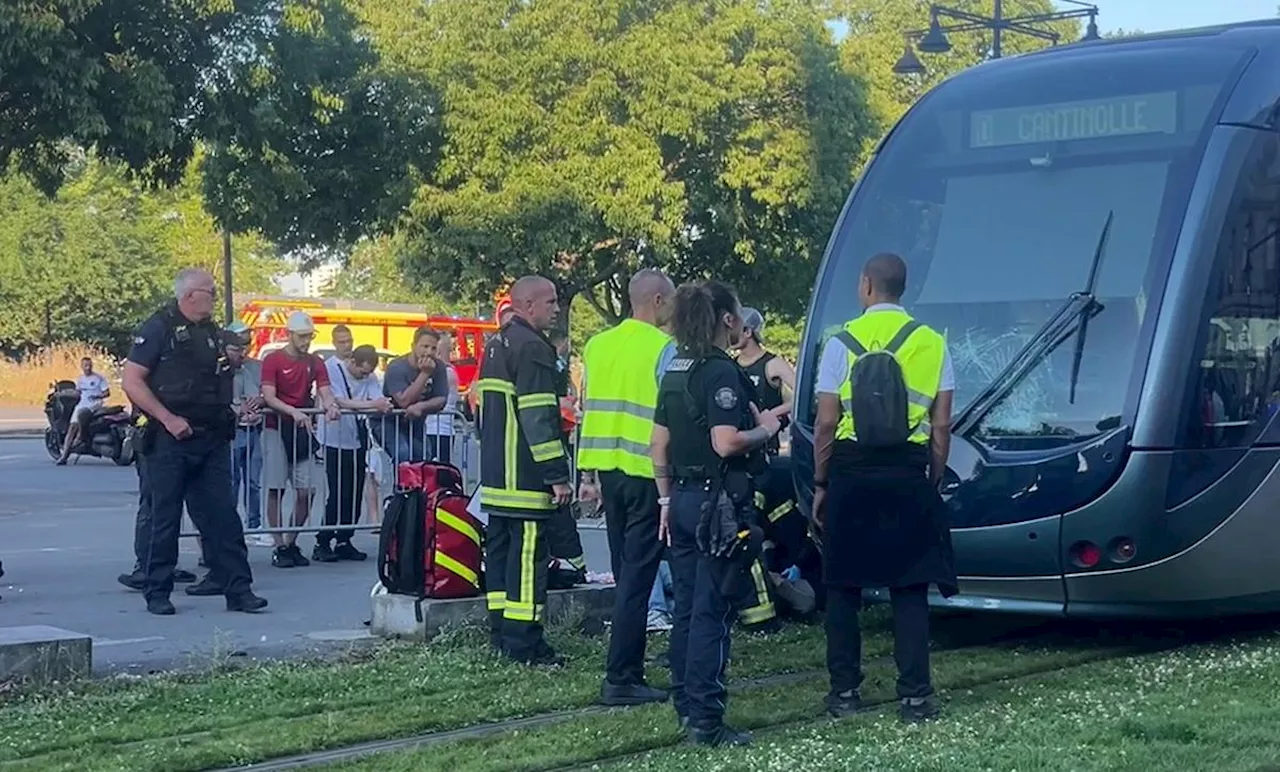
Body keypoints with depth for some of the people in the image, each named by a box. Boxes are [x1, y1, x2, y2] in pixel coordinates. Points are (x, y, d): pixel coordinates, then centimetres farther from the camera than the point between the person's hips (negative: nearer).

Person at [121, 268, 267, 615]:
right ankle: (157, 593, 12)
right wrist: (168, 419, -18)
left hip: (212, 440, 6)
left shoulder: (214, 334, 16)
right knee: (165, 518, 2)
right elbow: (132, 382, -12)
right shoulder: (159, 329, -6)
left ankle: (238, 589, 5)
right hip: (171, 441, -6)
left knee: (223, 515, 3)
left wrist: (236, 410, 10)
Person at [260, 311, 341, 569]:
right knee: (276, 490, -4)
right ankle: (279, 547, 1)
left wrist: (331, 406, -23)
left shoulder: (315, 363, 10)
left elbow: (325, 393, 1)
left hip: (303, 431, 4)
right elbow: (269, 397, -13)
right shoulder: (273, 360, -4)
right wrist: (293, 412, -29)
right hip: (276, 431, -4)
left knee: (307, 491, 0)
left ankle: (291, 543, 14)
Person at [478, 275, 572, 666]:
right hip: (526, 475, -10)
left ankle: (501, 631, 19)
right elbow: (538, 417, -20)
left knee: (500, 547, 13)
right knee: (528, 553, -9)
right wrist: (558, 474, -19)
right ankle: (523, 641, -9)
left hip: (496, 474, 10)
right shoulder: (532, 348, -14)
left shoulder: (497, 344, 17)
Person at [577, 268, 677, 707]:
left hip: (607, 469, 6)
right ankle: (621, 679, -4)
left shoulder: (597, 345, 8)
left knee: (625, 574, 16)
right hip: (647, 473, -6)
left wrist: (588, 474, 14)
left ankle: (626, 669, 21)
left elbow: (587, 410, 10)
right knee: (637, 576, -3)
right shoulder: (665, 349, -10)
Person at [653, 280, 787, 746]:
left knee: (687, 608, 14)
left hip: (683, 501, 9)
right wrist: (765, 431, -6)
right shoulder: (722, 372, -14)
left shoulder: (676, 371, 12)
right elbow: (726, 443, -23)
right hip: (718, 503, -9)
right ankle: (706, 720, -4)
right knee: (712, 613, -6)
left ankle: (686, 706, 22)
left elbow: (659, 445, 15)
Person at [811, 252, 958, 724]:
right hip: (909, 474, 1)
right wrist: (933, 479, 11)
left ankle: (844, 691, 12)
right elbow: (941, 425, 1)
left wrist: (821, 484, 5)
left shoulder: (841, 343, -3)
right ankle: (914, 695, 2)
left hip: (851, 472, -1)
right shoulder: (931, 343, 3)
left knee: (843, 585, 9)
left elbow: (826, 422, -4)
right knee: (909, 587, 6)